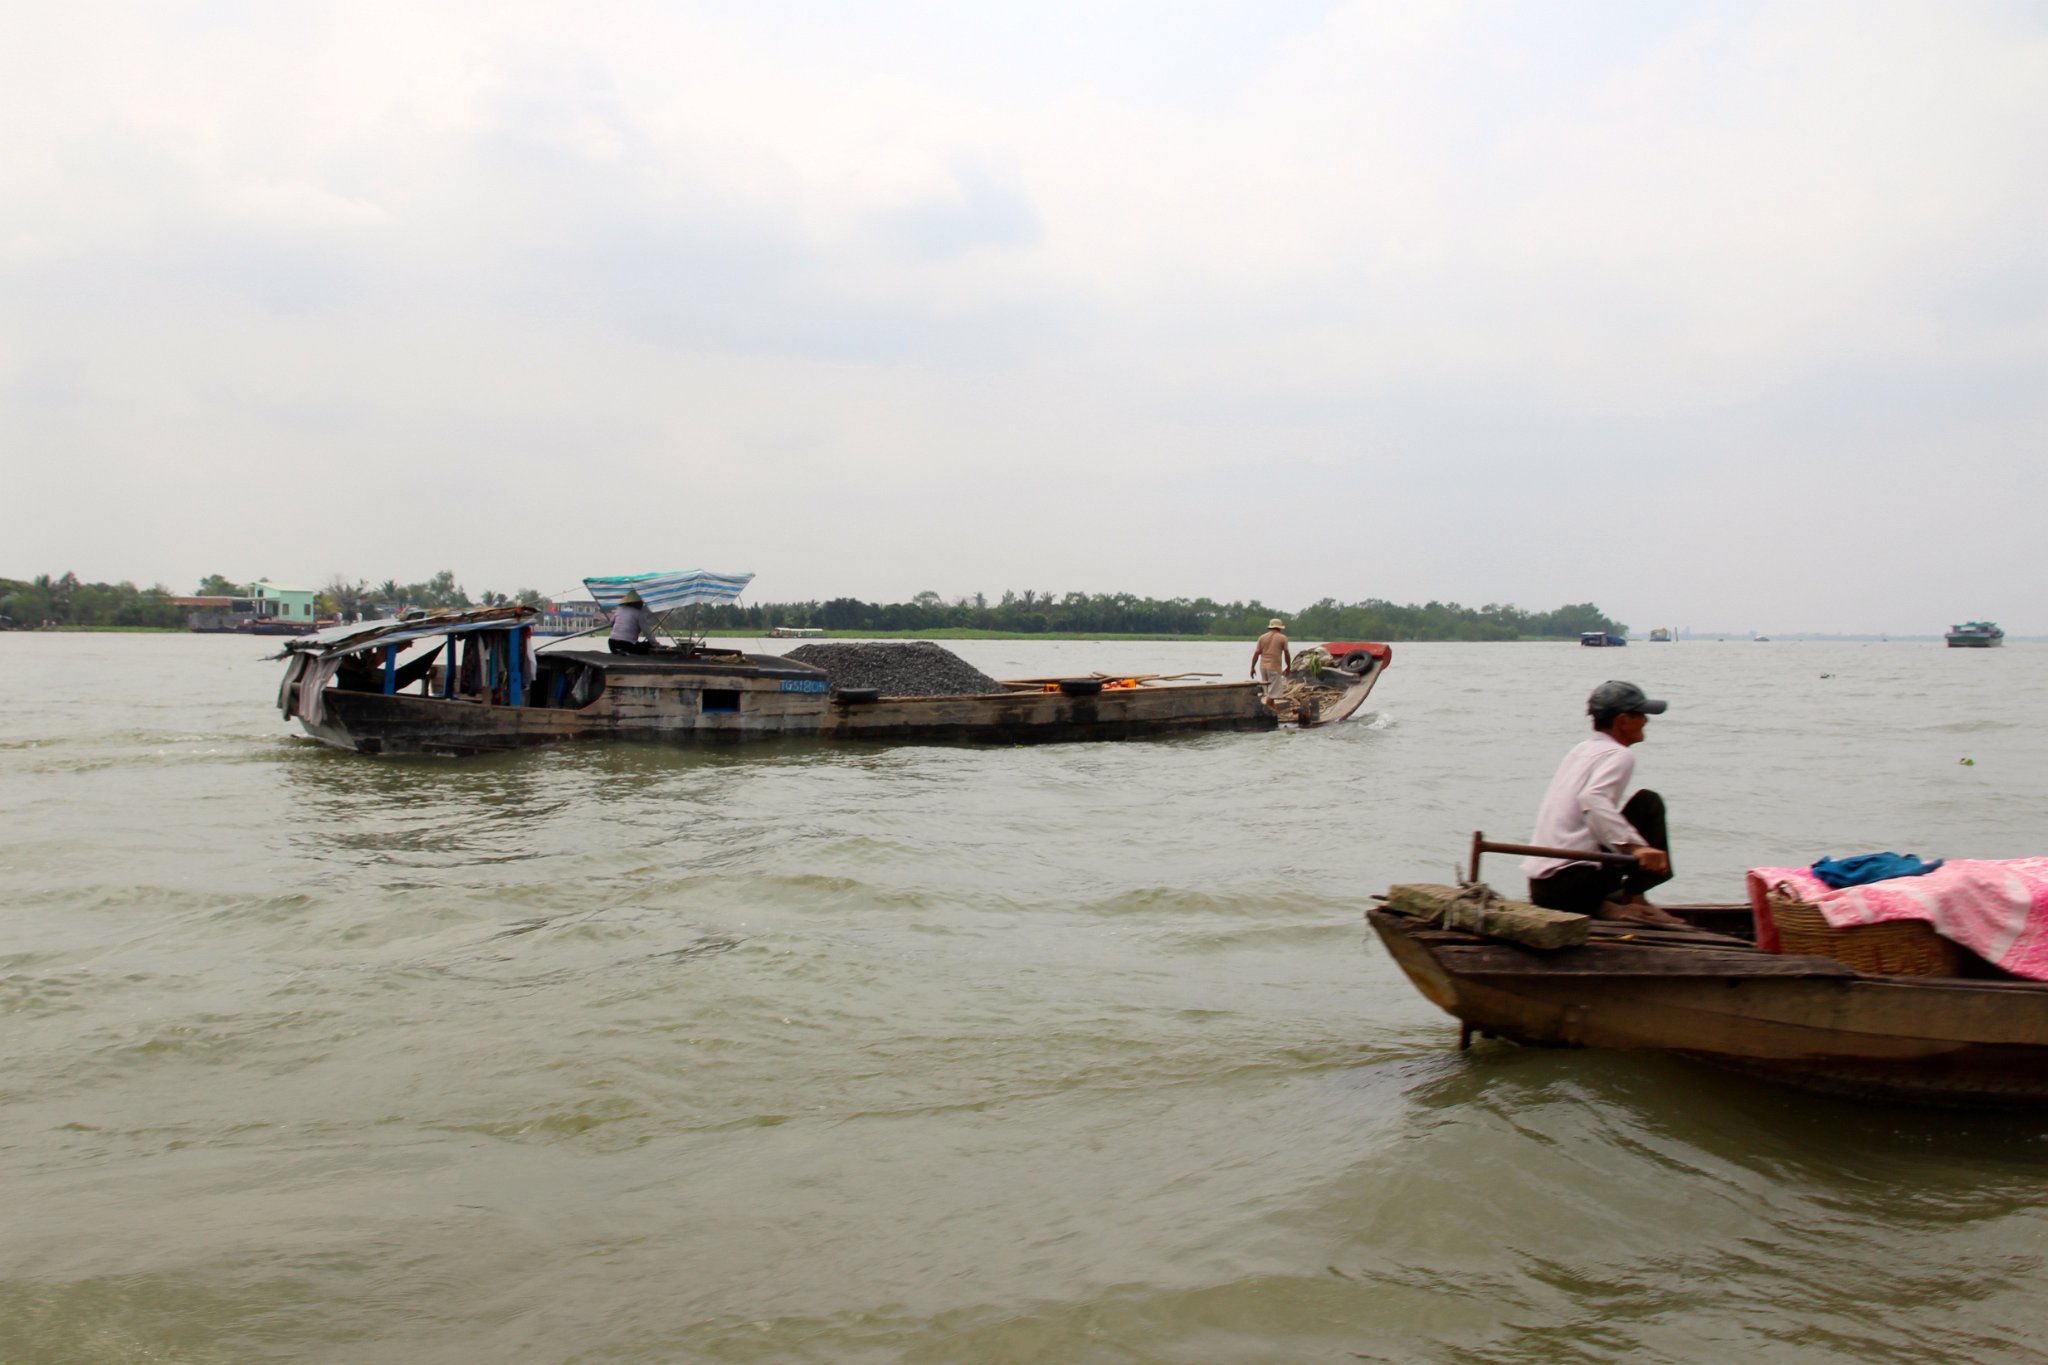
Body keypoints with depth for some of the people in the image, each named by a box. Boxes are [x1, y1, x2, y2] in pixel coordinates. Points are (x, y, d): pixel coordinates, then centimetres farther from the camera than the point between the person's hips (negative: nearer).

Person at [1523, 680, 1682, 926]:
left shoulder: (1581, 750, 18)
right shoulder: (1618, 755, -6)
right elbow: (1591, 800, -26)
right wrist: (1636, 846, -34)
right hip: (1571, 884, -8)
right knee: (1648, 802, 0)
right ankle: (1634, 899, -2)